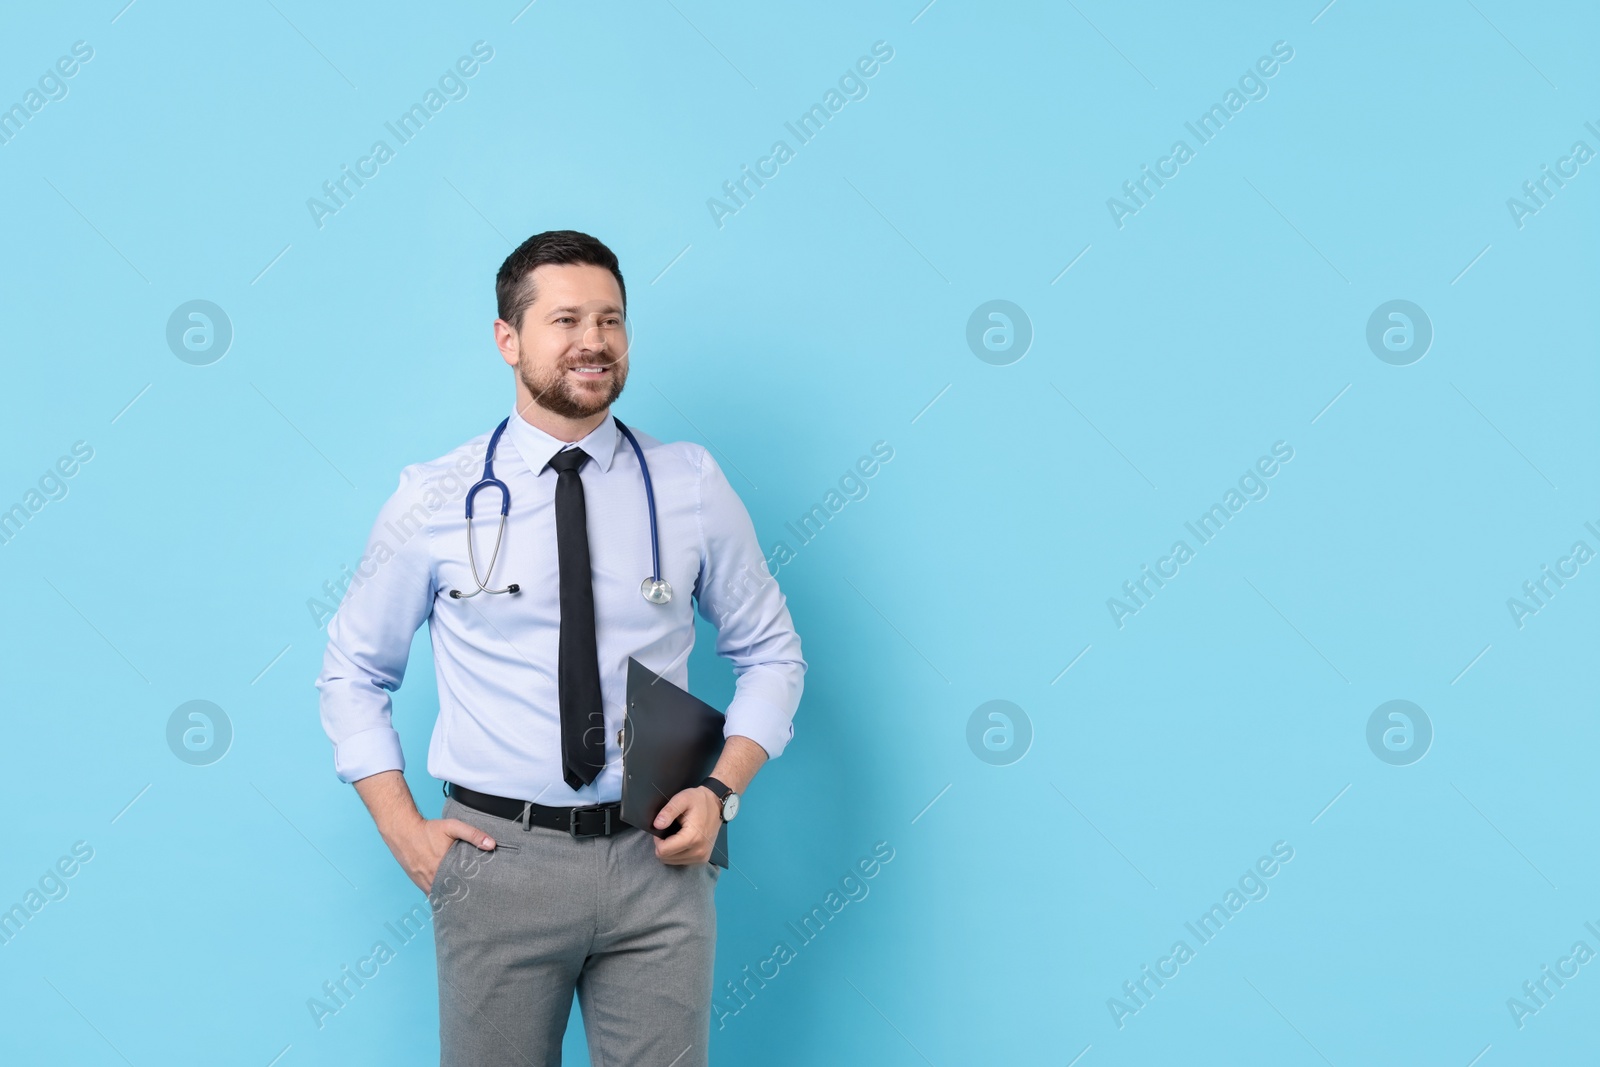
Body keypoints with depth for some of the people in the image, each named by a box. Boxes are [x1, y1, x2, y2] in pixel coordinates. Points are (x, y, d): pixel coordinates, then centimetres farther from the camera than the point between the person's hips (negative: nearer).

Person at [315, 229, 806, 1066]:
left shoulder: (691, 487, 1)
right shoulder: (436, 500, -1)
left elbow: (770, 654, 9)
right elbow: (352, 672, 8)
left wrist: (722, 791, -5)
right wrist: (405, 832, -1)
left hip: (657, 860, 1)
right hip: (499, 858, -1)